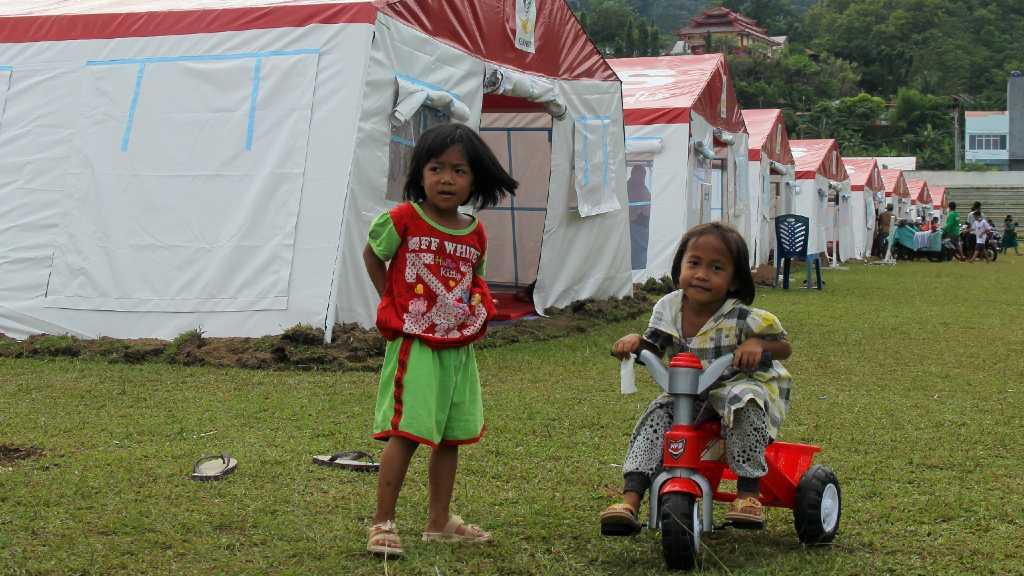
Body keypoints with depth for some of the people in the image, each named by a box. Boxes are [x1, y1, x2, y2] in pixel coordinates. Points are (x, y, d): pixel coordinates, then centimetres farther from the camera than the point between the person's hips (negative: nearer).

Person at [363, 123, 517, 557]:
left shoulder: (475, 234, 4)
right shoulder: (404, 219, -9)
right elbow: (372, 255, 5)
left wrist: (478, 308, 3)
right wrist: (392, 303, 1)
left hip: (458, 346, 6)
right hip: (414, 344, -6)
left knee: (451, 434, 12)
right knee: (407, 432, -11)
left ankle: (439, 521, 24)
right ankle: (382, 523, -2)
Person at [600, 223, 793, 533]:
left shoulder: (742, 318, -17)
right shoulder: (669, 308, -5)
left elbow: (784, 348, -8)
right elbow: (652, 349, 7)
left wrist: (758, 345, -31)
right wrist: (635, 341, -17)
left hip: (739, 384, -4)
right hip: (688, 392, 4)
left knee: (743, 403, -37)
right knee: (657, 414, -21)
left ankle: (749, 492, -28)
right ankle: (631, 500, -26)